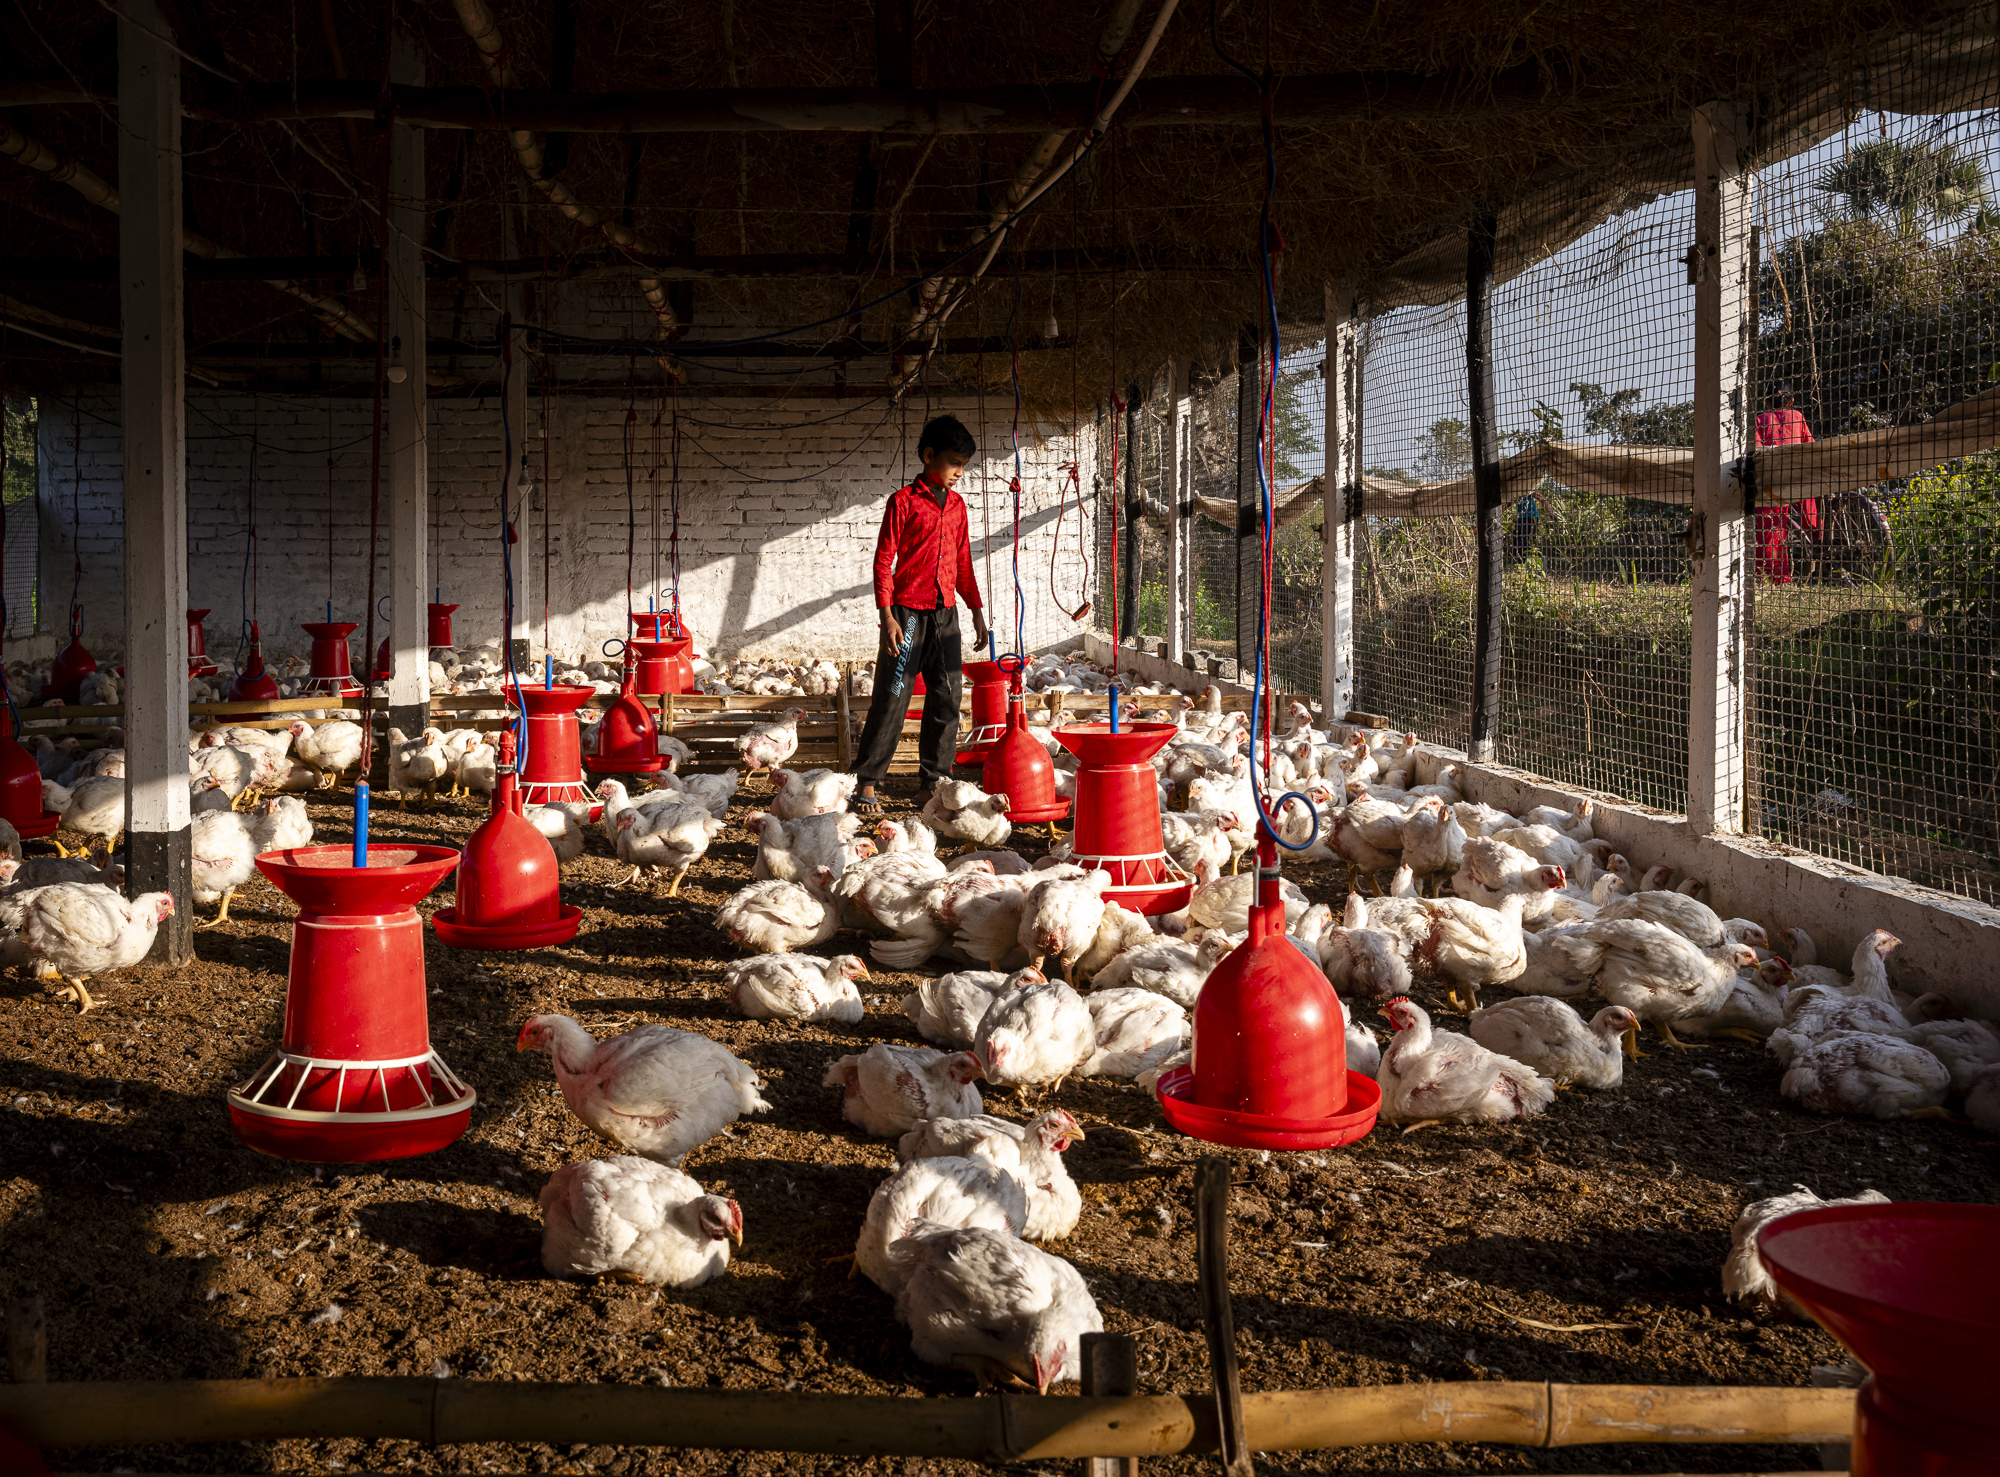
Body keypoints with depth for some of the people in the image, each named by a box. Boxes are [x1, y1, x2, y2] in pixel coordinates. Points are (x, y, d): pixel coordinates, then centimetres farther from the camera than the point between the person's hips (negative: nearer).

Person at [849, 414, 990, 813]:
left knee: (946, 698, 7)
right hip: (907, 611, -6)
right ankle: (867, 782, -1)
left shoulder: (956, 504, 14)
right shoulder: (903, 501, -4)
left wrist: (976, 610, 17)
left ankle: (934, 777, 17)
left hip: (946, 613, 6)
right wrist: (887, 615, -13)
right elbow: (883, 560, -6)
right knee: (892, 697, -6)